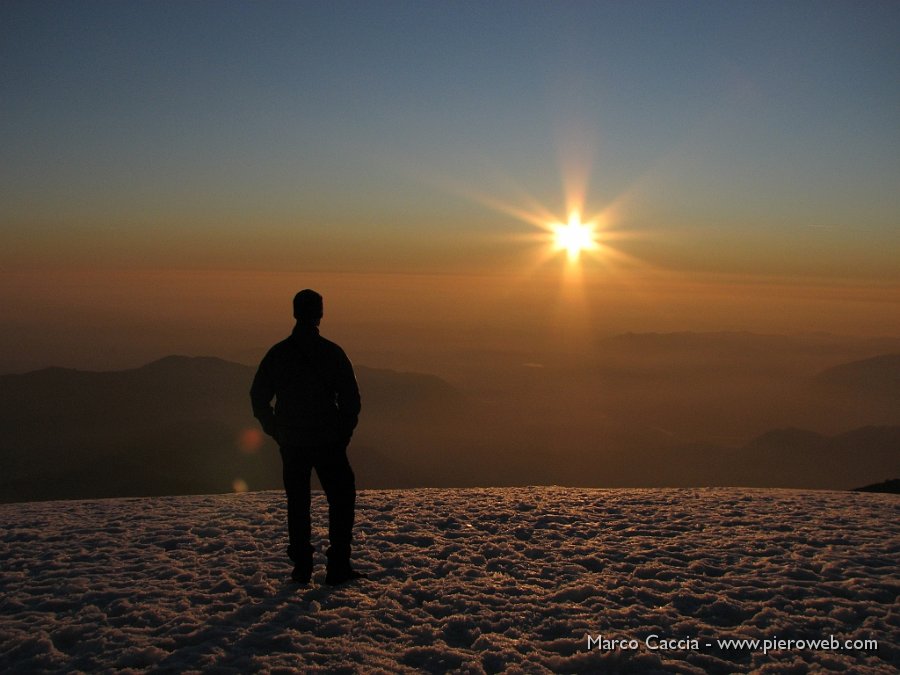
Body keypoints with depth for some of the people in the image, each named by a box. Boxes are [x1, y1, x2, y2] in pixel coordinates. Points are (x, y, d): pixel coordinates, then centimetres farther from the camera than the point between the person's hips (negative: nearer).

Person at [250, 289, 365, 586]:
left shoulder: (277, 353, -1)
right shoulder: (332, 352, -8)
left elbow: (258, 398, 3)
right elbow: (351, 398, -8)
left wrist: (276, 431, 12)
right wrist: (344, 433, 4)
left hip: (291, 444, 3)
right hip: (328, 441, -2)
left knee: (297, 504, 14)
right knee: (341, 498, 9)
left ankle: (302, 567, 17)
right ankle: (338, 566, 4)